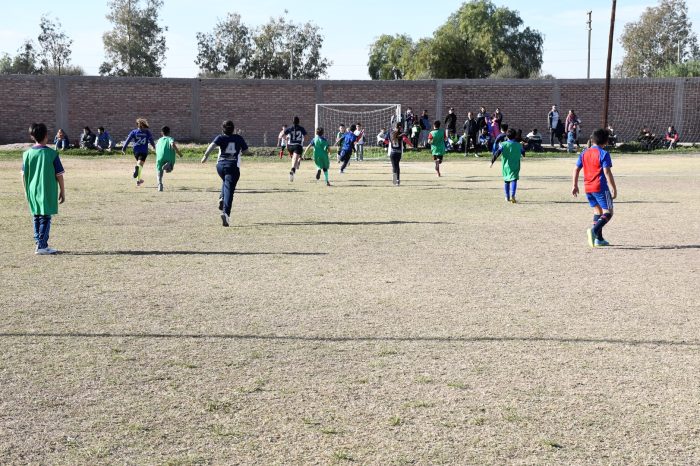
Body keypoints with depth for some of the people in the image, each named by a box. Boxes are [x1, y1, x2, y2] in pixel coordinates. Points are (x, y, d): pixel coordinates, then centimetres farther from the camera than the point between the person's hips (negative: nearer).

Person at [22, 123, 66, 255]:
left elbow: (24, 175, 5)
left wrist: (27, 192, 16)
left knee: (36, 218, 15)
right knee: (45, 218, 1)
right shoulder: (52, 154, -10)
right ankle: (42, 246, -1)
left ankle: (39, 243, 19)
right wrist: (62, 191, 3)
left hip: (32, 191, 4)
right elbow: (59, 175, -8)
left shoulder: (27, 153, 1)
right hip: (48, 192, -4)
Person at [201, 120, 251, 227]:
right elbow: (246, 152, 10)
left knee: (225, 181, 34)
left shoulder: (221, 138, 3)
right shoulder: (239, 138, 6)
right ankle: (226, 212, -26)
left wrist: (206, 156, -15)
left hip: (220, 165, 2)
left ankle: (222, 198, 10)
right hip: (233, 166, -2)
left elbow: (212, 145, -15)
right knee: (229, 189, -9)